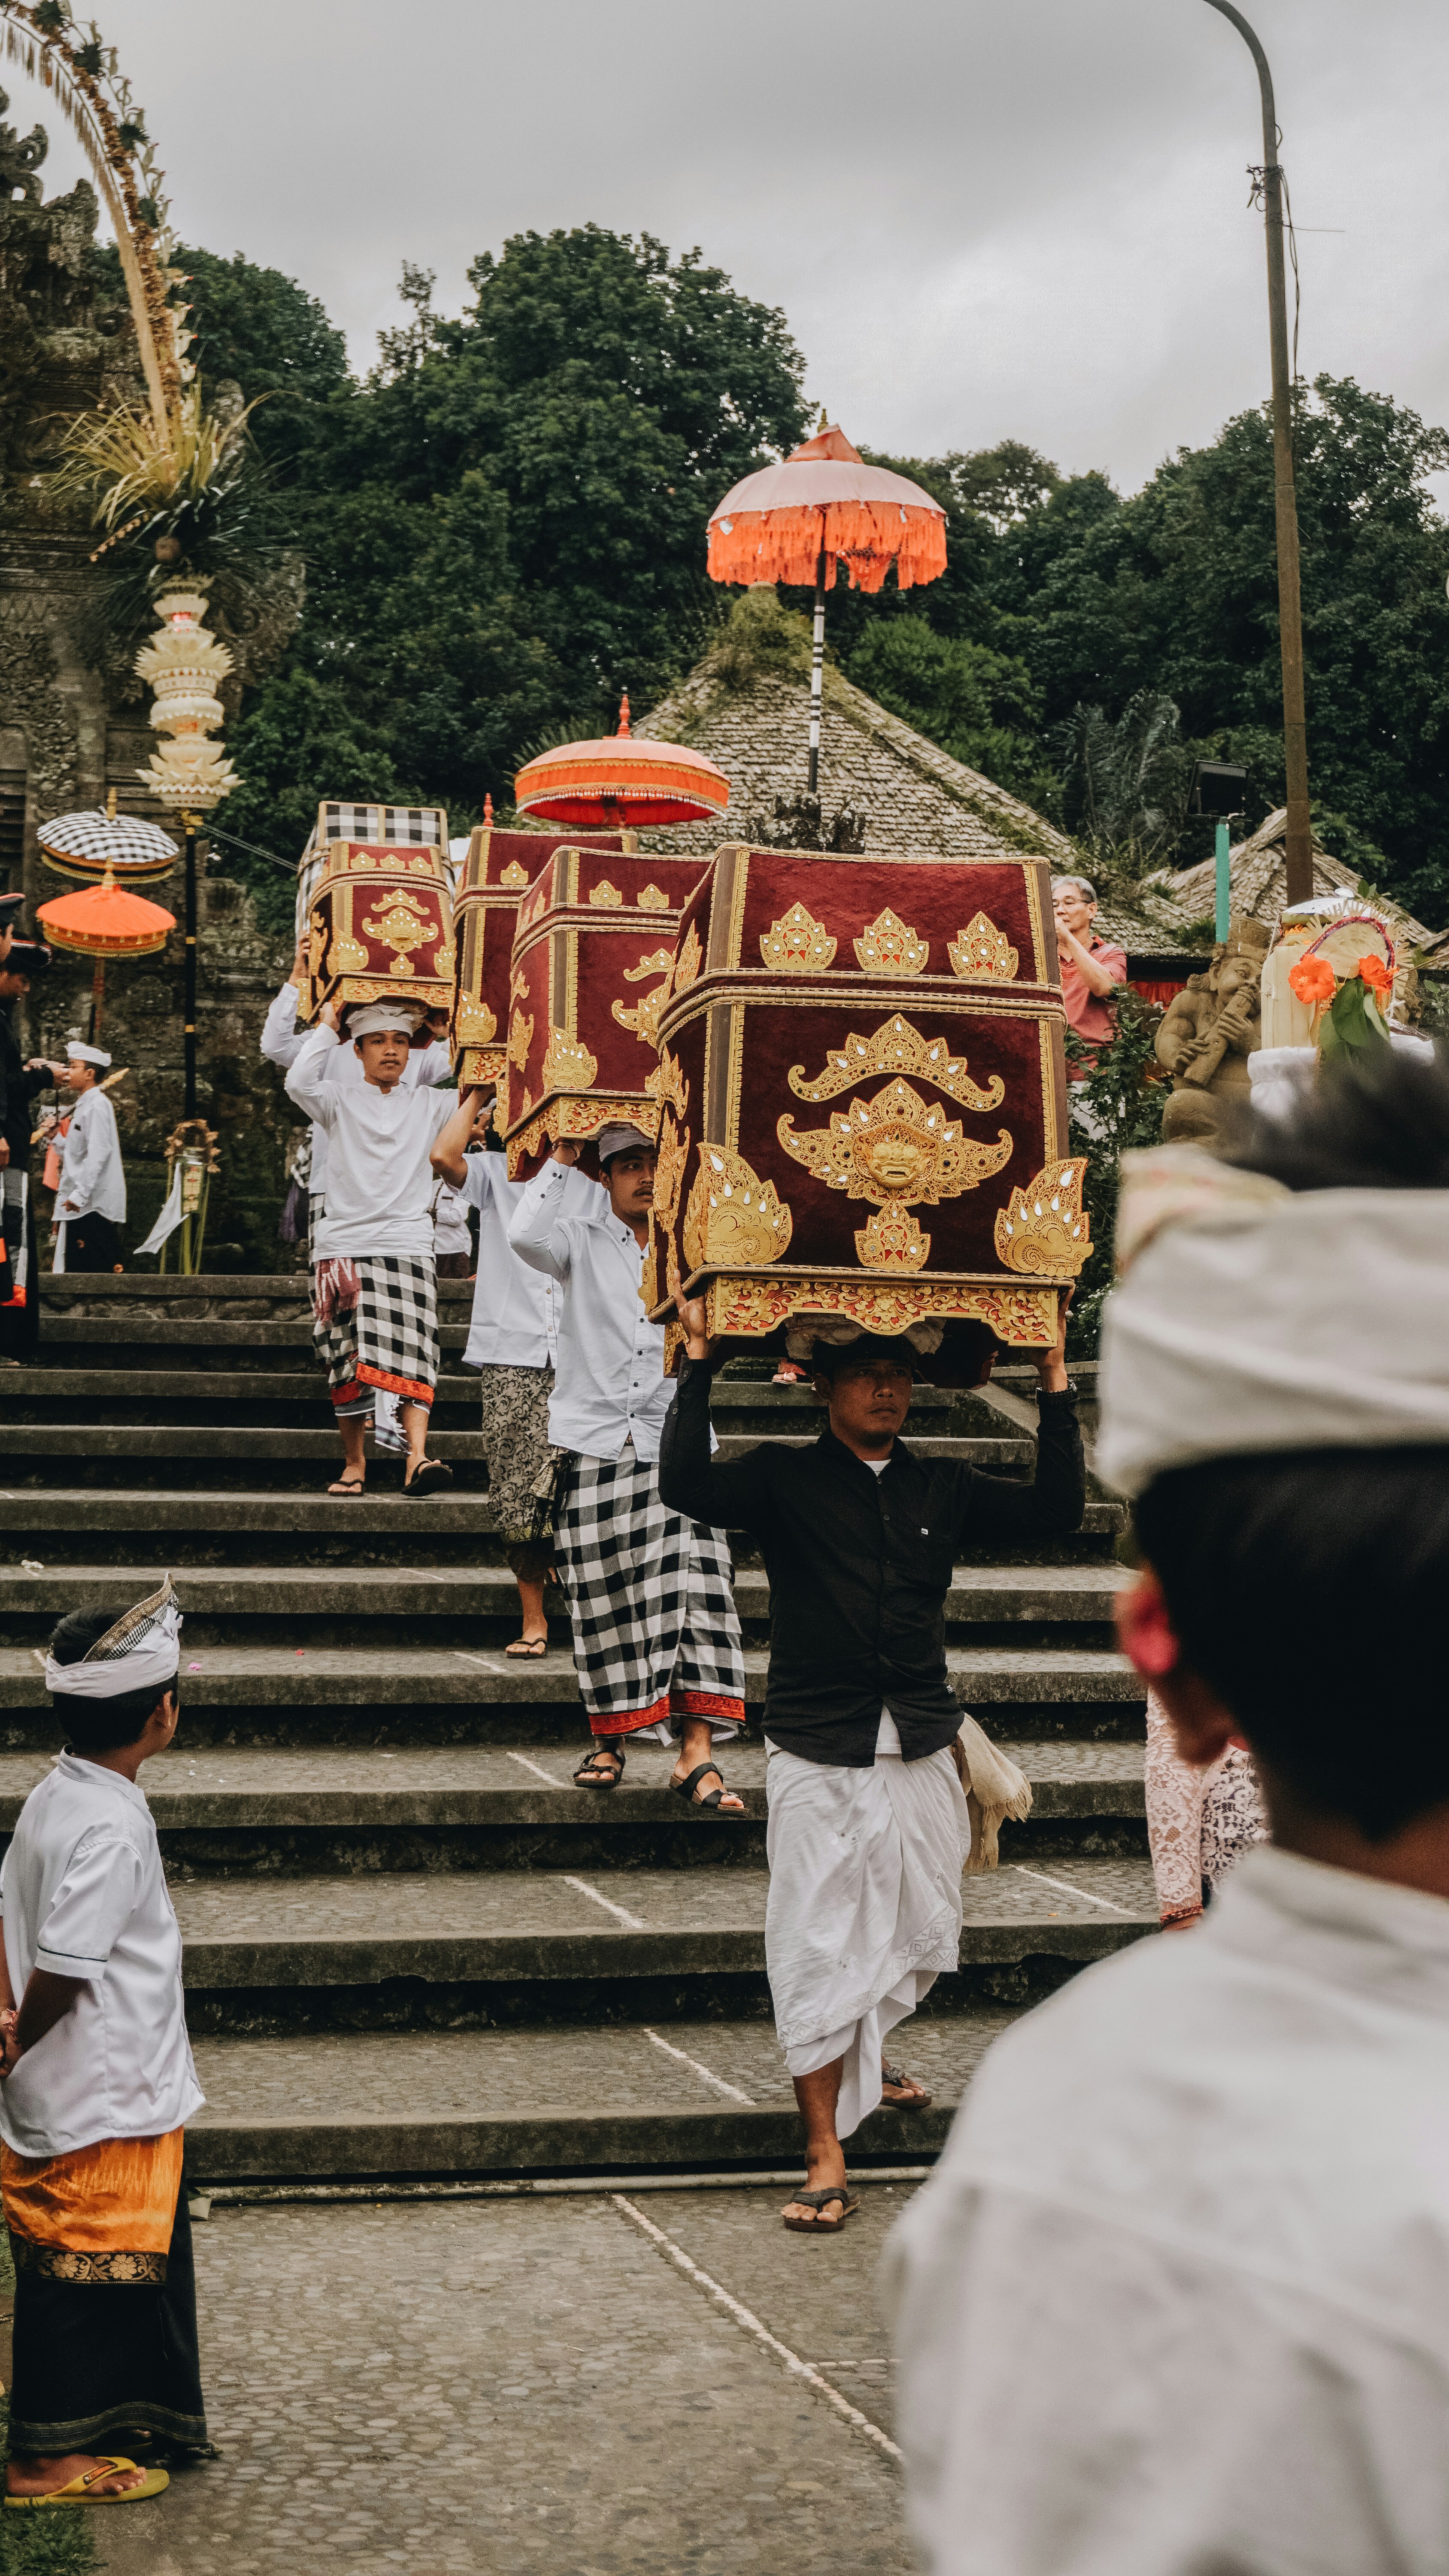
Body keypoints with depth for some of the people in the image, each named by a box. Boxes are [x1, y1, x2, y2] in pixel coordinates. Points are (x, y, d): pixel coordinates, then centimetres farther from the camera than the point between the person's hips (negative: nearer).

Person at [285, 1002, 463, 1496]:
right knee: (347, 1363, 2)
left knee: (412, 1353, -16)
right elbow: (299, 1083, -11)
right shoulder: (340, 1101, 9)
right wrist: (327, 1026, -2)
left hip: (408, 1245, 0)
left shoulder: (428, 1105, 15)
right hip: (344, 1245, 0)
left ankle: (417, 1457, -26)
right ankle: (354, 1463, 15)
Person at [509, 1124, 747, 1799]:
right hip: (595, 1445, -1)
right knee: (604, 1598, 2)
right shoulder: (583, 1240, 6)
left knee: (692, 1588, -11)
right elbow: (527, 1235, -13)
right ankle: (608, 1739, 16)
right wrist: (560, 1158, -2)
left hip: (673, 1444, 1)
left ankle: (696, 1754, -13)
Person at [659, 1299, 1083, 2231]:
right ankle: (827, 2159, 4)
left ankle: (866, 2055, 46)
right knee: (818, 1950, -4)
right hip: (818, 1758, -4)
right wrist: (700, 1362, -19)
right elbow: (688, 1487, -17)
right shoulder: (784, 1478, 0)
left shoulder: (945, 1489, 10)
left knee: (919, 1932, 15)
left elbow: (1057, 1509, 3)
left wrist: (1055, 1380, 0)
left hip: (922, 1751, 4)